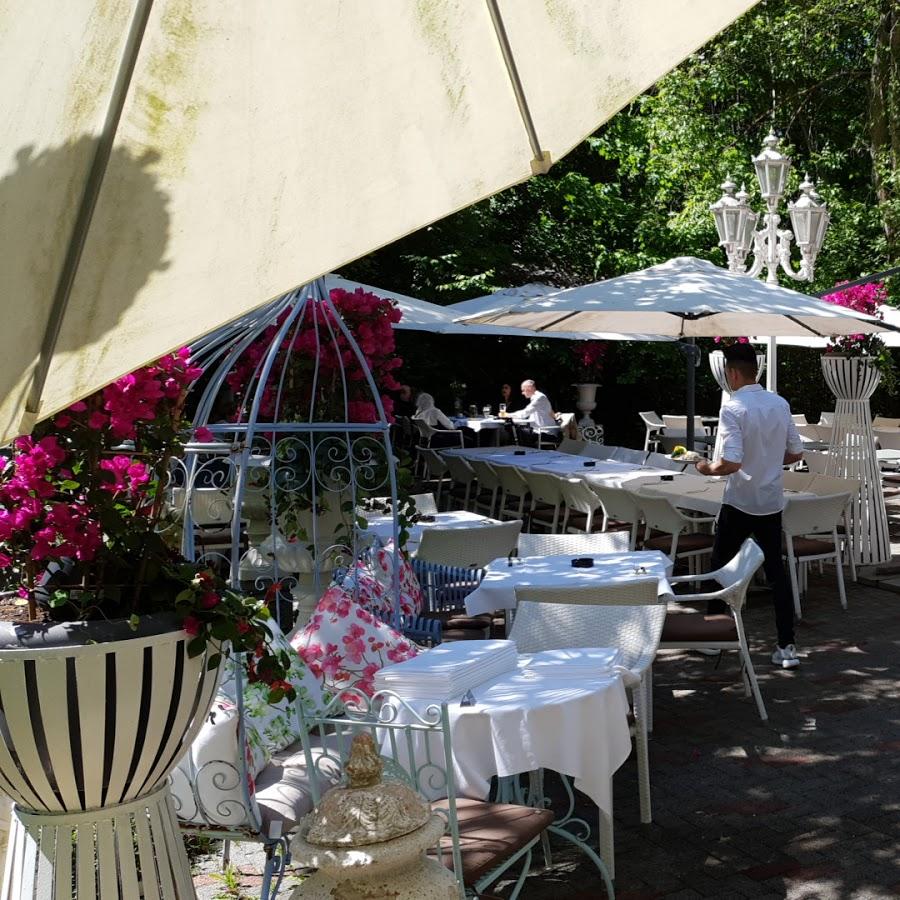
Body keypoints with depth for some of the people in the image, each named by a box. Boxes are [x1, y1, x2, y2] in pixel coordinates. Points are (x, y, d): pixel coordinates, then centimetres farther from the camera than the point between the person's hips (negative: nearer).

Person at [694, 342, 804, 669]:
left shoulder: (733, 409, -18)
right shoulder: (780, 404, 2)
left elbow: (732, 462, -25)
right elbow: (796, 454, 8)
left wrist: (708, 468, -6)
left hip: (739, 504, -5)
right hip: (772, 503, 5)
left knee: (720, 567, 13)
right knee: (776, 570, 9)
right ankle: (787, 646, 7)